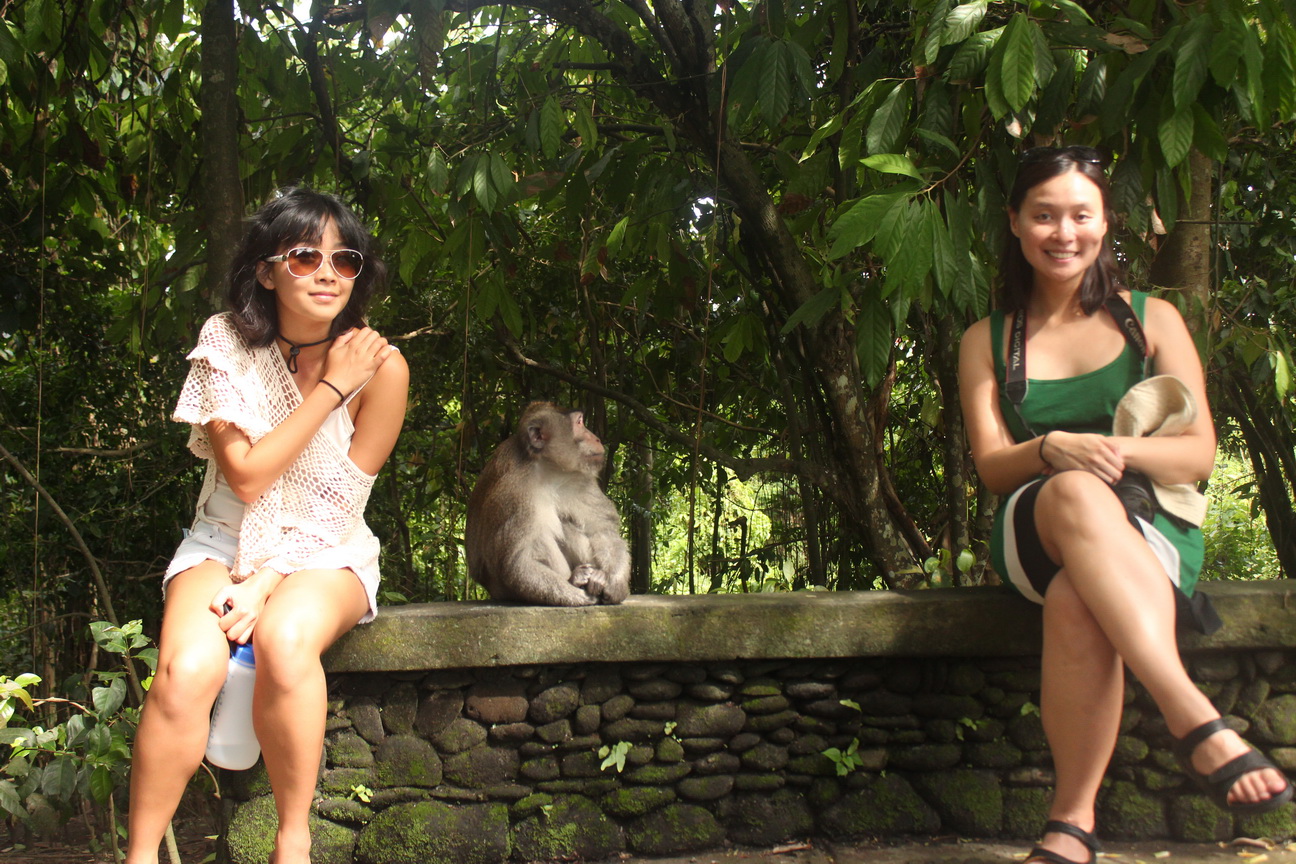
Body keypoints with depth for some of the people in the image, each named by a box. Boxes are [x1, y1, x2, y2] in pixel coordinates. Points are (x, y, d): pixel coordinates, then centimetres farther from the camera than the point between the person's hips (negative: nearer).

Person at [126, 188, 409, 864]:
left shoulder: (381, 366, -9)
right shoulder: (225, 344, -6)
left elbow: (340, 504, -9)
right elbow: (247, 477, -14)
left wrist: (267, 582, -19)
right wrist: (331, 389, -17)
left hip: (327, 554, -1)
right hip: (228, 542, 1)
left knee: (285, 641, -35)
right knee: (187, 670, -29)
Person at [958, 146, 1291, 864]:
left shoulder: (1151, 320, 13)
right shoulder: (987, 341, 16)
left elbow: (1199, 454, 5)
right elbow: (990, 465, 5)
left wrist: (1115, 449, -16)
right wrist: (1054, 450, -18)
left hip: (1151, 533, 0)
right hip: (1034, 534, 1)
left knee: (1075, 600, -39)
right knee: (1075, 493, -40)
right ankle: (1196, 723, -48)